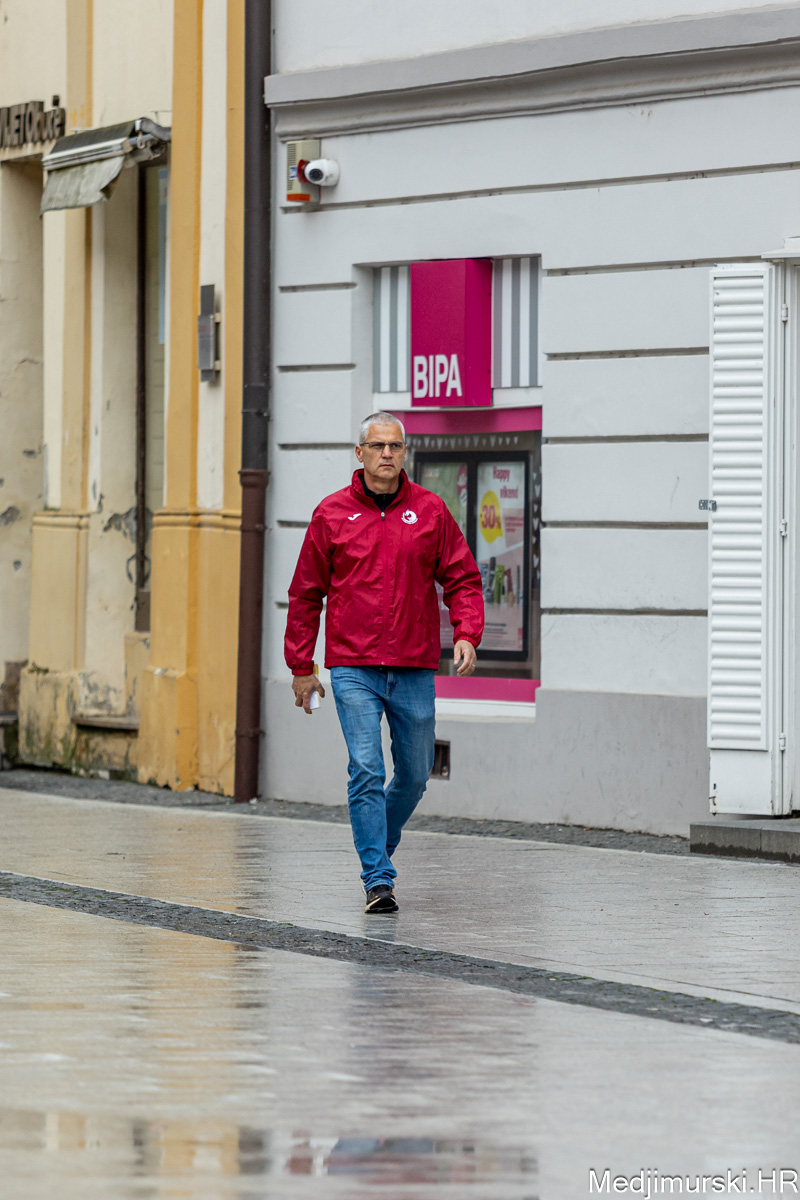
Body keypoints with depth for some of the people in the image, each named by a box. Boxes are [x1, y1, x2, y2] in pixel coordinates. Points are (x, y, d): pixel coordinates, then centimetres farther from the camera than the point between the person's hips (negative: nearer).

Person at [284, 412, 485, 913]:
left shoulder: (430, 510, 6)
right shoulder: (332, 514, 3)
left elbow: (462, 579, 8)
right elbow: (306, 594, 9)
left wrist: (467, 635, -9)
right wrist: (301, 666, 7)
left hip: (415, 670, 2)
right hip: (353, 668, -2)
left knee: (415, 774, 10)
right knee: (367, 771, -11)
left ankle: (380, 845, 36)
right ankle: (378, 880, -10)